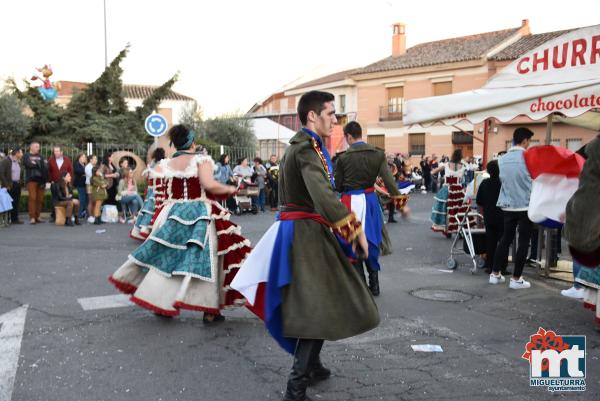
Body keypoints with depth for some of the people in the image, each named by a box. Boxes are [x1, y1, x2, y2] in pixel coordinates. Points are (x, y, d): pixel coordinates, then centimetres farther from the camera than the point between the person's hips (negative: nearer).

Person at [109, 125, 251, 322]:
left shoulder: (164, 164, 7)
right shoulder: (201, 160, -7)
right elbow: (210, 185, -18)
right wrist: (229, 189, -4)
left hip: (172, 215, 5)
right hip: (200, 215, -5)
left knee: (167, 256, 15)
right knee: (205, 258, -2)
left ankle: (159, 301, 23)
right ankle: (210, 310, -1)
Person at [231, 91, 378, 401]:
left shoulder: (299, 144, 16)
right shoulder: (307, 147, -17)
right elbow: (323, 194, -32)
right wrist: (355, 229, -30)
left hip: (301, 229, 10)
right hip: (306, 233, -10)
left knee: (321, 300, 19)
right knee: (315, 305, -8)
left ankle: (311, 365, 34)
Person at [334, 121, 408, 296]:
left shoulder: (343, 158, -10)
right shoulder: (378, 154, -2)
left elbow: (338, 186, -3)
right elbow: (388, 179, -13)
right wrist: (399, 198, -17)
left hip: (350, 202, -4)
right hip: (370, 200, 4)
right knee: (371, 241, 16)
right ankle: (374, 284, 23)